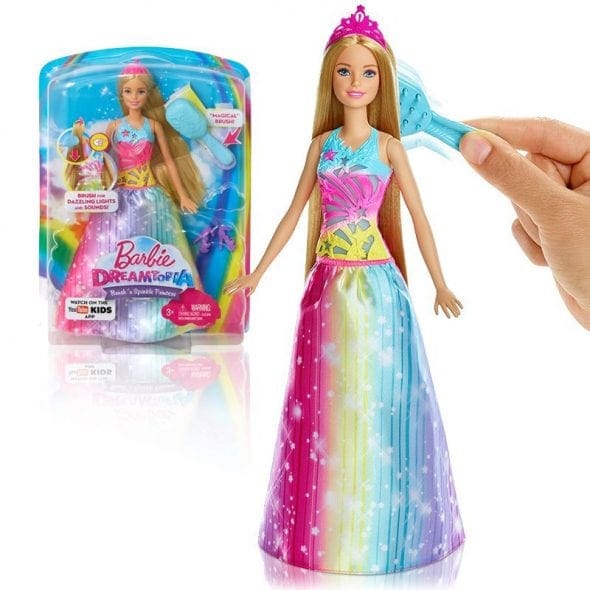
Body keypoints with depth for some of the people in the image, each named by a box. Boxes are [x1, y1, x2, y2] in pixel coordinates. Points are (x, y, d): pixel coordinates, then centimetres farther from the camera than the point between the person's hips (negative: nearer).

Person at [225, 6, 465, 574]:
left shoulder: (387, 145, 1)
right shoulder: (321, 144, 8)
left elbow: (417, 216, 1)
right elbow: (295, 212, 12)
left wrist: (439, 285, -1)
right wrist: (257, 273, 11)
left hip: (375, 284, -3)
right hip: (328, 285, 3)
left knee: (376, 396, 3)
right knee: (323, 398, 7)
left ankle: (377, 526, 18)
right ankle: (324, 527, 22)